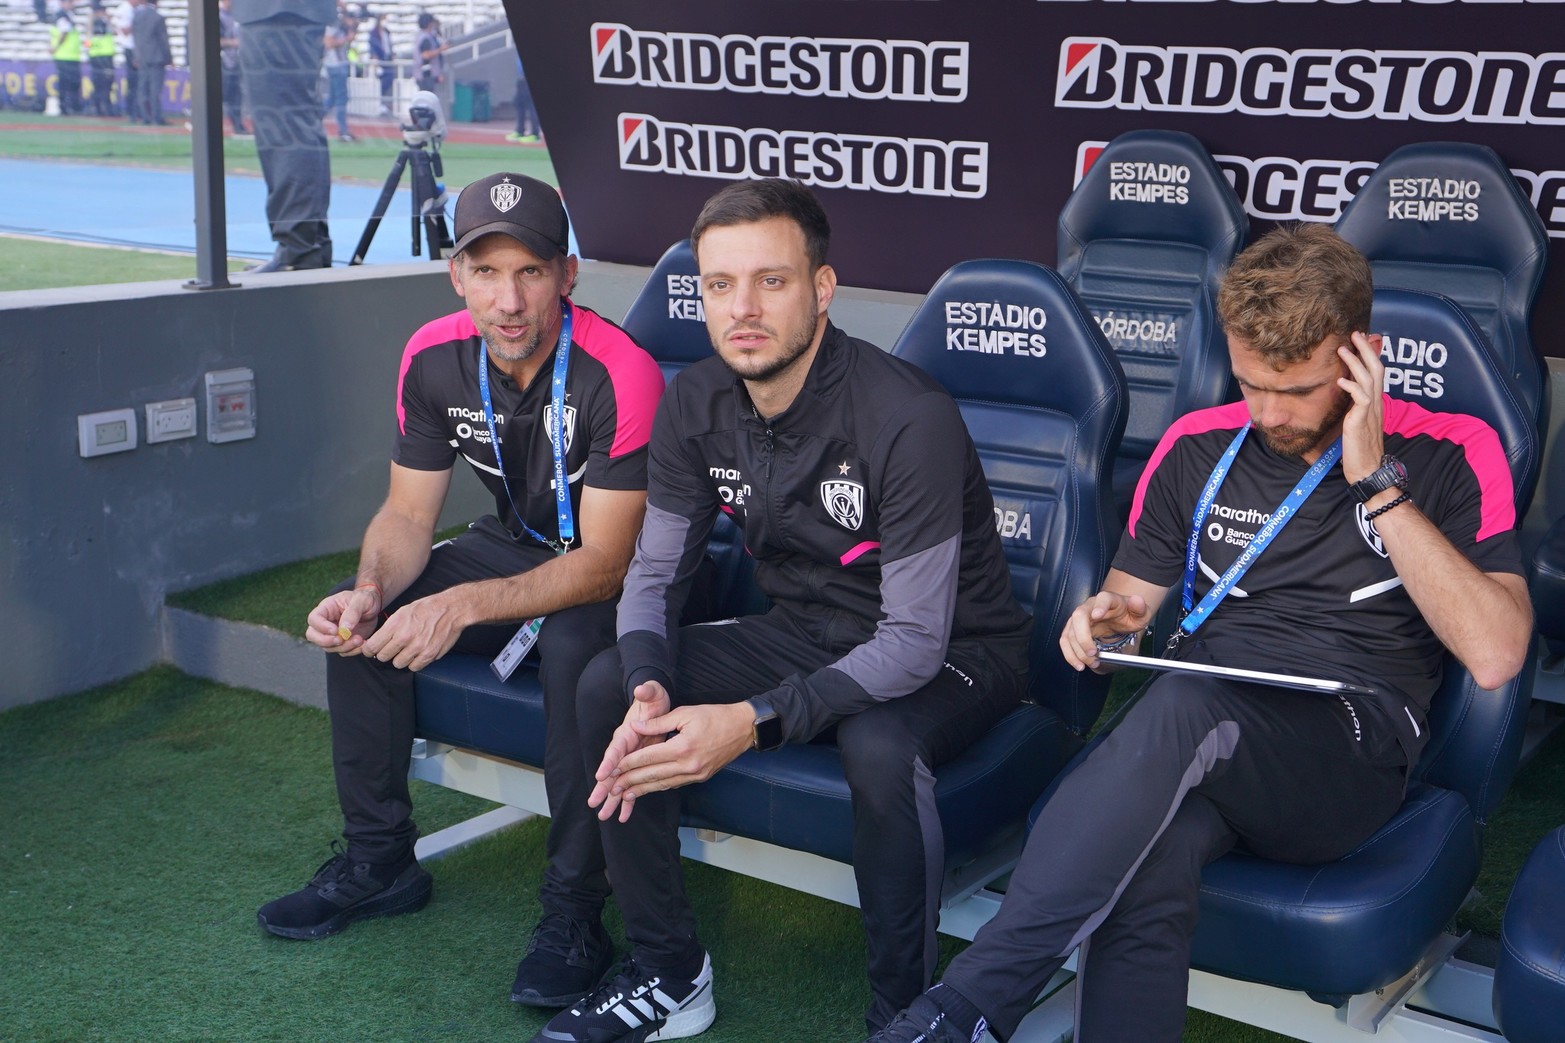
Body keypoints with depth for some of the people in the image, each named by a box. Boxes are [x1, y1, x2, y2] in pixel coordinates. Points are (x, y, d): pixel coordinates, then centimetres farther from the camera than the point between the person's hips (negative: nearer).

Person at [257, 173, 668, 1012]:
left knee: (576, 644, -37)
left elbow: (605, 562, -29)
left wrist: (464, 605, -40)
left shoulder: (620, 374, -29)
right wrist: (372, 587, -26)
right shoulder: (434, 360, -11)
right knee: (356, 614, -12)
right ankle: (379, 859, 5)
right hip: (516, 541, 6)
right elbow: (408, 512, -3)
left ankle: (574, 904, -20)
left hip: (617, 572, -6)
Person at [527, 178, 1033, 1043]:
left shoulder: (910, 418, -28)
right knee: (606, 687, -12)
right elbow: (653, 573, -2)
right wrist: (648, 690, -25)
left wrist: (752, 723, -38)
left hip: (951, 653, -6)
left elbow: (915, 639, -28)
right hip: (803, 631, 6)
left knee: (877, 746, -39)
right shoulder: (695, 403, -7)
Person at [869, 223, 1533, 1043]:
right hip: (1197, 734, 3)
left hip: (1350, 755, -2)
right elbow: (1133, 598, 21)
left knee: (1184, 704, -37)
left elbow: (1494, 657, -10)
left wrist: (1376, 482, -12)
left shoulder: (1450, 455, 3)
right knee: (1148, 865, -35)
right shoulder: (1198, 447, 13)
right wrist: (1106, 617, -4)